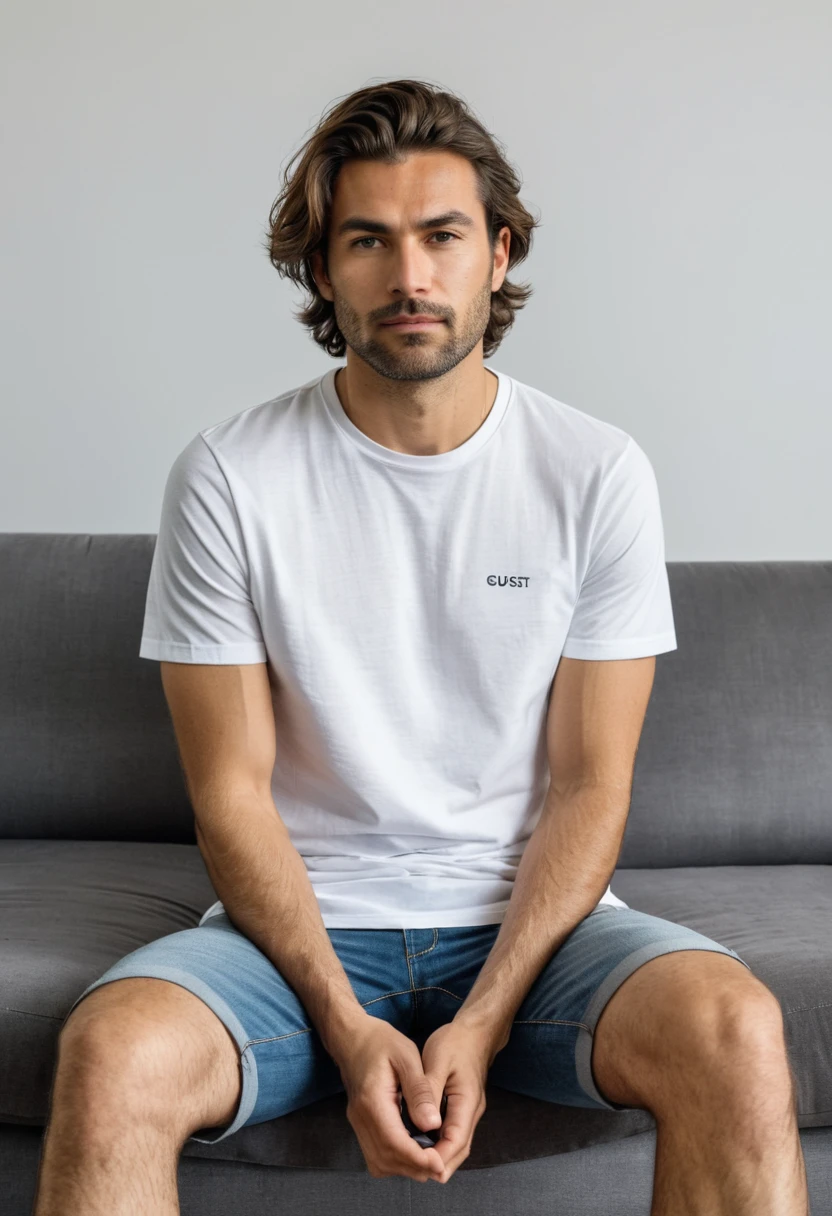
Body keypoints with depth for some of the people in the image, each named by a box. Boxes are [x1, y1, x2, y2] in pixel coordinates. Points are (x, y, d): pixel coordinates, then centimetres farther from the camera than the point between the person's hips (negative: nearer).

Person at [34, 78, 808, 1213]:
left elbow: (590, 784, -2)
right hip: (302, 923, -1)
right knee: (114, 1056, -31)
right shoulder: (228, 478, -4)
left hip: (530, 917, 1)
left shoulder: (598, 474, -1)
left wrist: (481, 1024, -14)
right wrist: (347, 1026, -16)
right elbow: (232, 791, -4)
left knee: (735, 1031, -28)